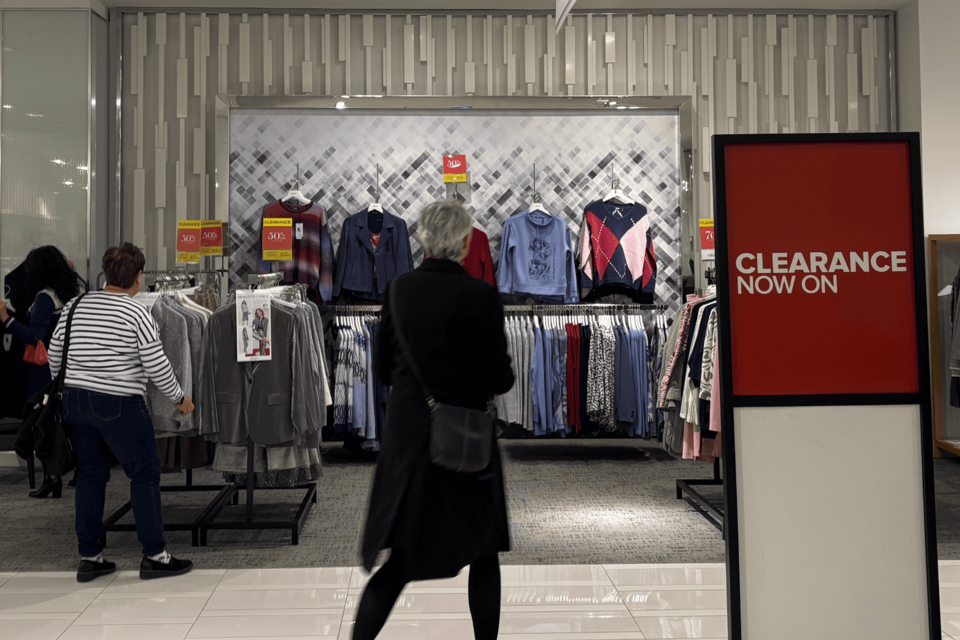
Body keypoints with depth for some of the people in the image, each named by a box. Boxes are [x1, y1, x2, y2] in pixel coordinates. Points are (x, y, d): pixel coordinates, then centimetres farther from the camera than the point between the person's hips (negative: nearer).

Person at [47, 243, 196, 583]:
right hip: (120, 405, -6)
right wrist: (179, 397, 3)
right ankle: (154, 555, 8)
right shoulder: (137, 313, -10)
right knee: (145, 473, 4)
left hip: (75, 399, 6)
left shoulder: (74, 306, 7)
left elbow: (54, 354, 13)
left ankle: (89, 557, 20)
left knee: (89, 474, 14)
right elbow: (156, 365, -11)